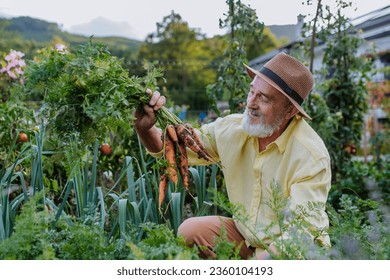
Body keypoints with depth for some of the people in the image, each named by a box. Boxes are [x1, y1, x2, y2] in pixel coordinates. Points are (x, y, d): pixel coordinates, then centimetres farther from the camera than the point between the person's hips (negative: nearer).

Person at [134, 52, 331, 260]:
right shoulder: (232, 129, -9)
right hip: (245, 234, 6)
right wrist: (145, 128, -23)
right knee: (189, 231, -10)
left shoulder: (311, 157, -25)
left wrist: (261, 259, -43)